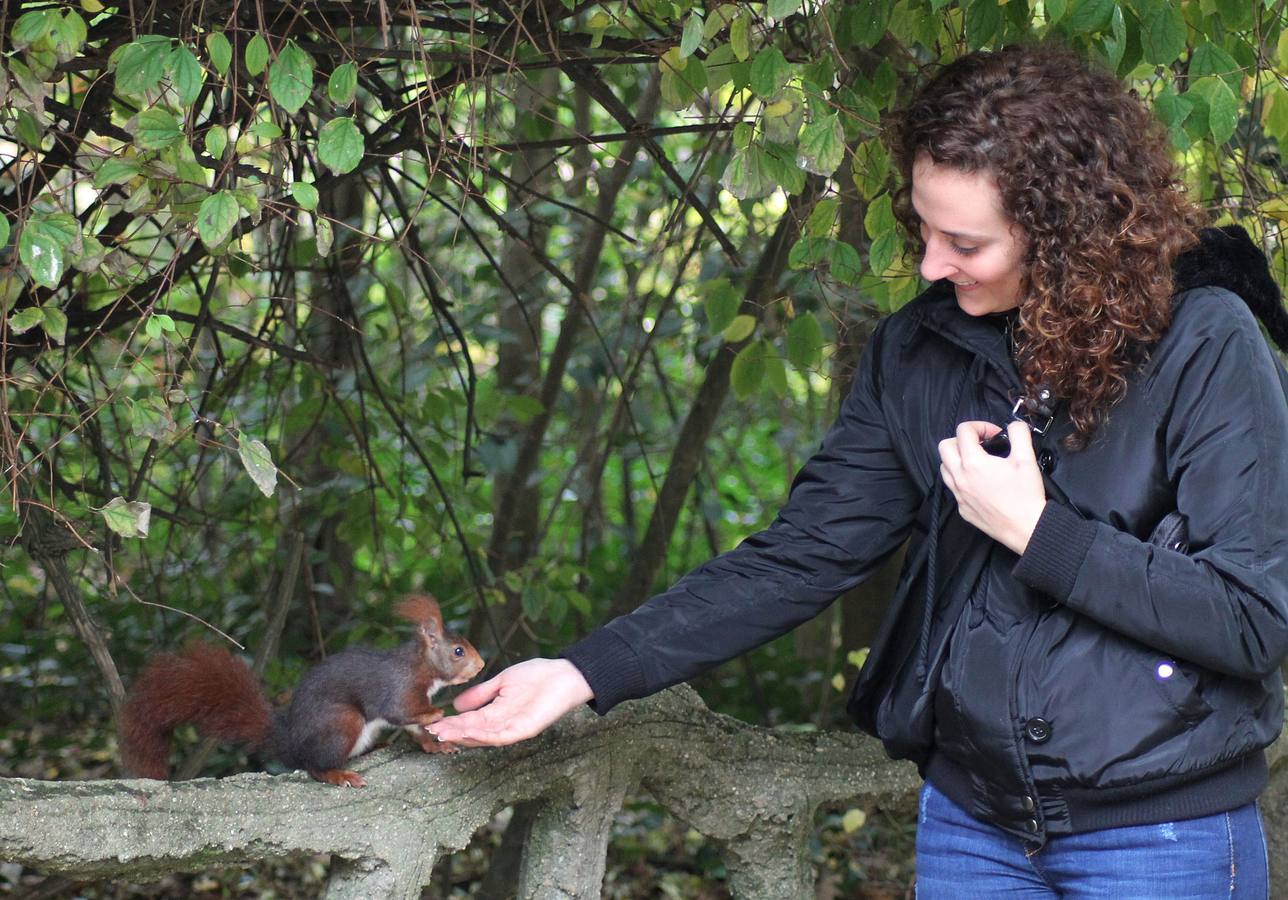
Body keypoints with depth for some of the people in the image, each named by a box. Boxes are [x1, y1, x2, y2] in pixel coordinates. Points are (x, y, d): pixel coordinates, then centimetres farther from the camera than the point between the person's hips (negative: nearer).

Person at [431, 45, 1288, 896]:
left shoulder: (1204, 346, -13)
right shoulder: (919, 351, 1)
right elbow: (804, 553, -2)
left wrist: (1034, 530, -19)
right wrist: (590, 672, -9)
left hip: (1163, 831, -4)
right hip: (973, 819, 4)